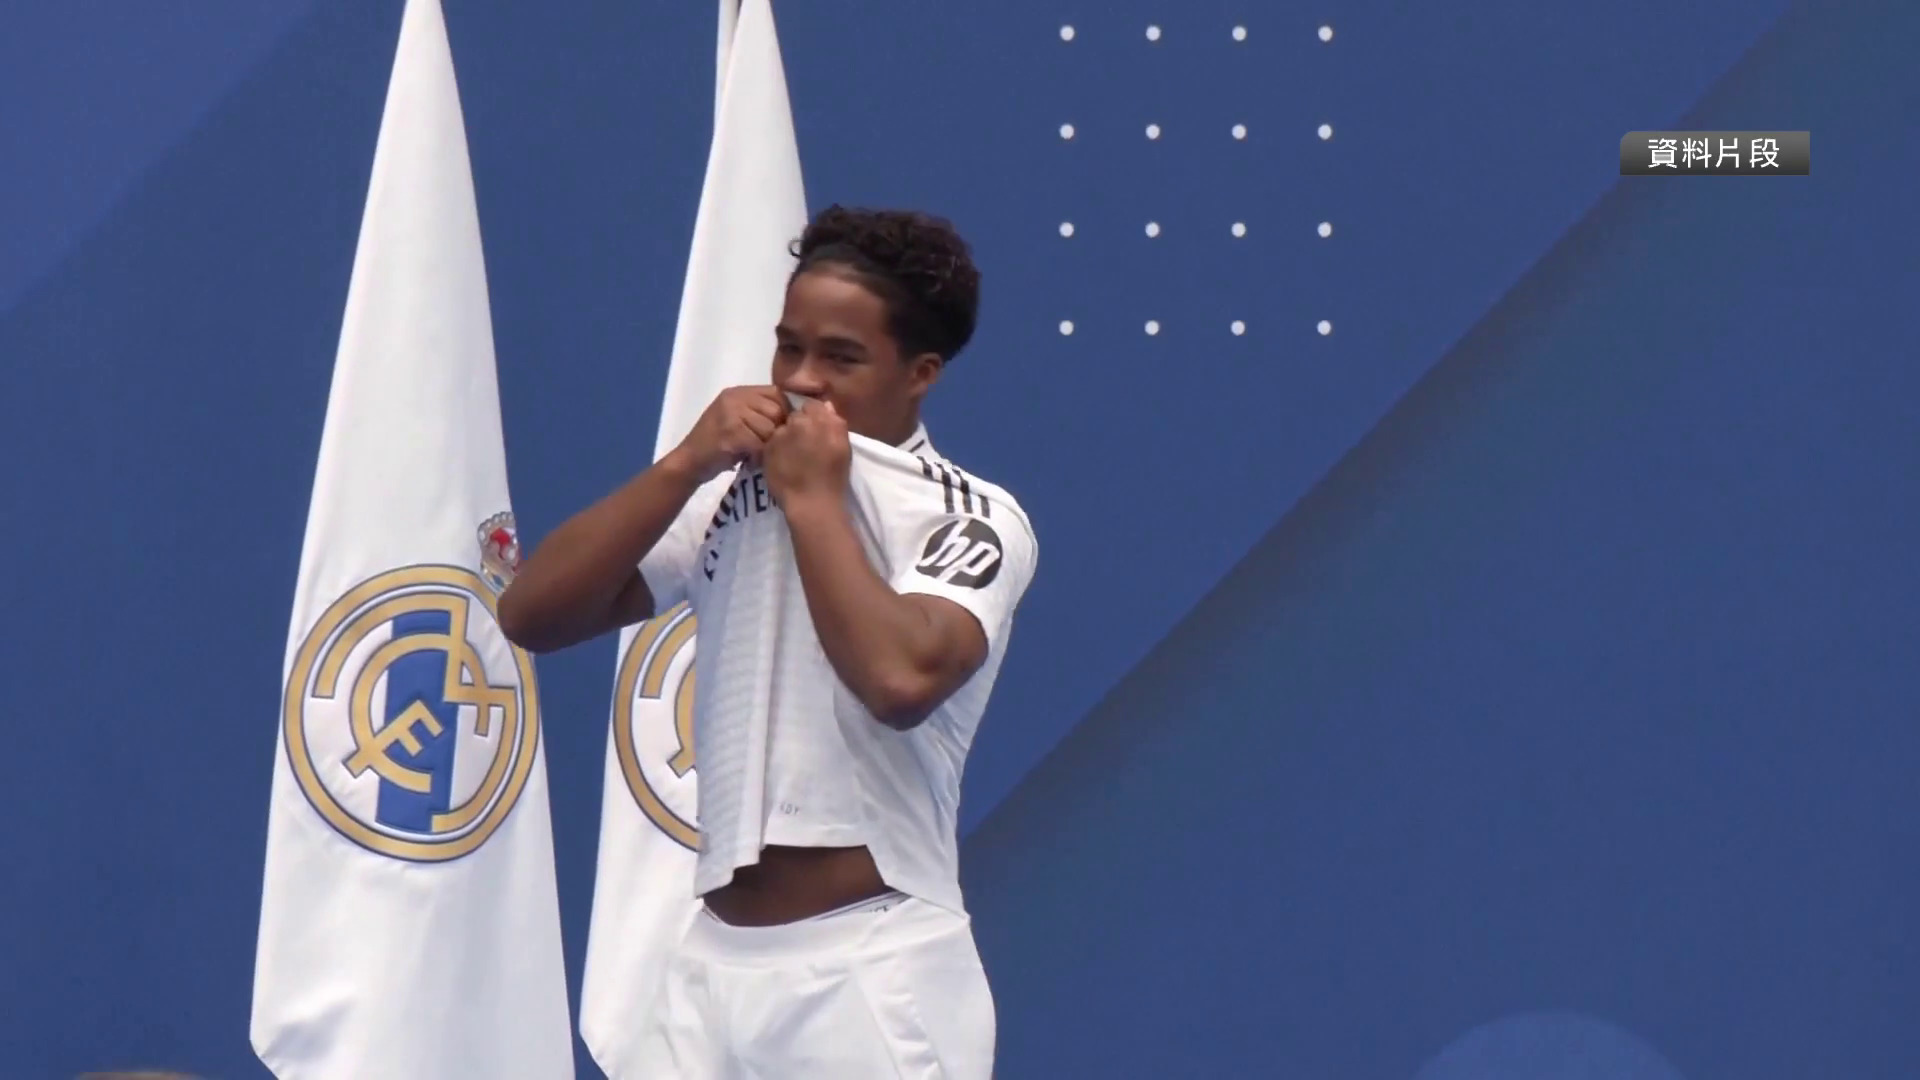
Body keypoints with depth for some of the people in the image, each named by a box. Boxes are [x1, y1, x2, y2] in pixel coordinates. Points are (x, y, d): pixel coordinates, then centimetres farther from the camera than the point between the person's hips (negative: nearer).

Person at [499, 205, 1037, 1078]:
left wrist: (812, 499, -13)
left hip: (878, 974, -5)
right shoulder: (732, 496, 11)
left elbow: (903, 678, -25)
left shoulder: (973, 518, -5)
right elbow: (530, 617, 2)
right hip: (715, 963, 5)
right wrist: (683, 465, -6)